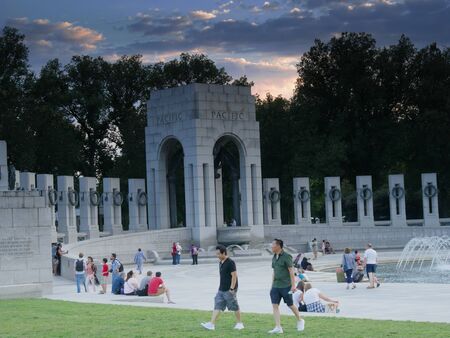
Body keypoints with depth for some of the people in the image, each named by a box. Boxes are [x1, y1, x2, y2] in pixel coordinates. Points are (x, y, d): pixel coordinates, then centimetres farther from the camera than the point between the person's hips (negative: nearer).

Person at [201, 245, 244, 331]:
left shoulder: (230, 262, -16)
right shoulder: (220, 262, 11)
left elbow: (234, 276, -18)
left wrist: (232, 288, -20)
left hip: (229, 290, -9)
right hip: (221, 290, 9)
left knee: (234, 307, 4)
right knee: (217, 307, 1)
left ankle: (239, 323, 18)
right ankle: (212, 324, -4)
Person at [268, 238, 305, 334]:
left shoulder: (286, 257, -10)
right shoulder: (274, 258, 12)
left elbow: (291, 271, -12)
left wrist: (293, 285, -16)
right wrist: (272, 286, 18)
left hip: (286, 286, -7)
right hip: (276, 286, 7)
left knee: (290, 305, 4)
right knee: (275, 305, -4)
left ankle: (300, 321, 27)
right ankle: (278, 328, -5)